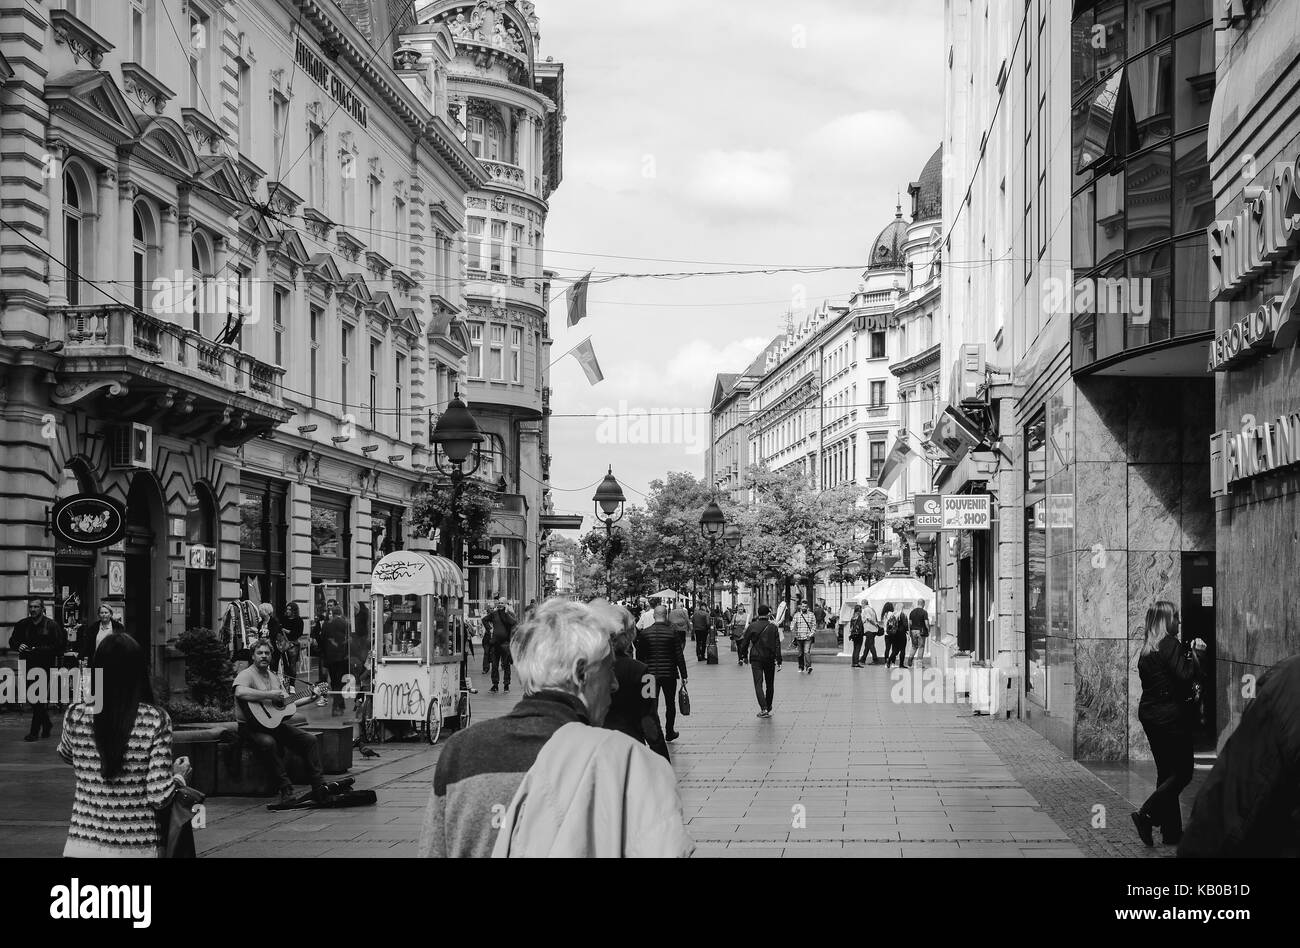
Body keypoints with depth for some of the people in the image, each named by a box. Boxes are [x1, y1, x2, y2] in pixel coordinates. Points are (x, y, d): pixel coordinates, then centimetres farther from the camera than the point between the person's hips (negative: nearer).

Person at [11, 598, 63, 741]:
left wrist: (40, 649, -19)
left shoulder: (51, 625, -5)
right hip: (29, 665, 5)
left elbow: (59, 646, -9)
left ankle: (35, 731, 0)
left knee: (38, 698, -6)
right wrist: (19, 646, -8)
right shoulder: (22, 625, 8)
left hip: (45, 666, -5)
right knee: (33, 697, 9)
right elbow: (12, 641, 16)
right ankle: (46, 723, 29)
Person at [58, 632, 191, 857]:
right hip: (138, 847, -1)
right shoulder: (156, 721, -13)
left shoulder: (76, 716, -6)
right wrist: (179, 775, 5)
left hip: (83, 846, 2)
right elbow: (159, 798, -14)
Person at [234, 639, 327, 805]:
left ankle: (319, 786, -4)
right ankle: (286, 790, -33)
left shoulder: (275, 677, 18)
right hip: (251, 726, -8)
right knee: (268, 743, -38)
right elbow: (240, 692, -32)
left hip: (275, 722, 8)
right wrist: (270, 695, -28)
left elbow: (287, 701, 23)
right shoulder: (246, 675, -9)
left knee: (309, 740, -5)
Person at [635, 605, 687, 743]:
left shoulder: (644, 634, -2)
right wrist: (683, 675, 1)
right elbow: (679, 656, -6)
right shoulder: (672, 633, -7)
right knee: (670, 705, 15)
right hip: (669, 674, -1)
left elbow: (639, 657, 3)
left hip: (650, 674, 1)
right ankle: (669, 734, 24)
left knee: (652, 706, 3)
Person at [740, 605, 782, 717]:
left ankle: (764, 708, -20)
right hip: (770, 659, 1)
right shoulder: (773, 627, -3)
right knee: (769, 684, 15)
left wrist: (744, 652, 17)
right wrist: (779, 660, -4)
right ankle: (768, 708, 25)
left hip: (755, 658, -1)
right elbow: (777, 645, -6)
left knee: (758, 684, -4)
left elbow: (744, 642, 0)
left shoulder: (751, 626, -3)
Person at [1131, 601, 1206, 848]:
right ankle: (1147, 814, -12)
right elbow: (1186, 676, -21)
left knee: (1167, 772, 13)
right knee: (1182, 772, 0)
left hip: (1149, 714, 9)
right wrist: (1195, 654, -6)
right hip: (1171, 715, -9)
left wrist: (1190, 652, 12)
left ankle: (1171, 832, 14)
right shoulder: (1170, 645, -14)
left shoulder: (1146, 650, 11)